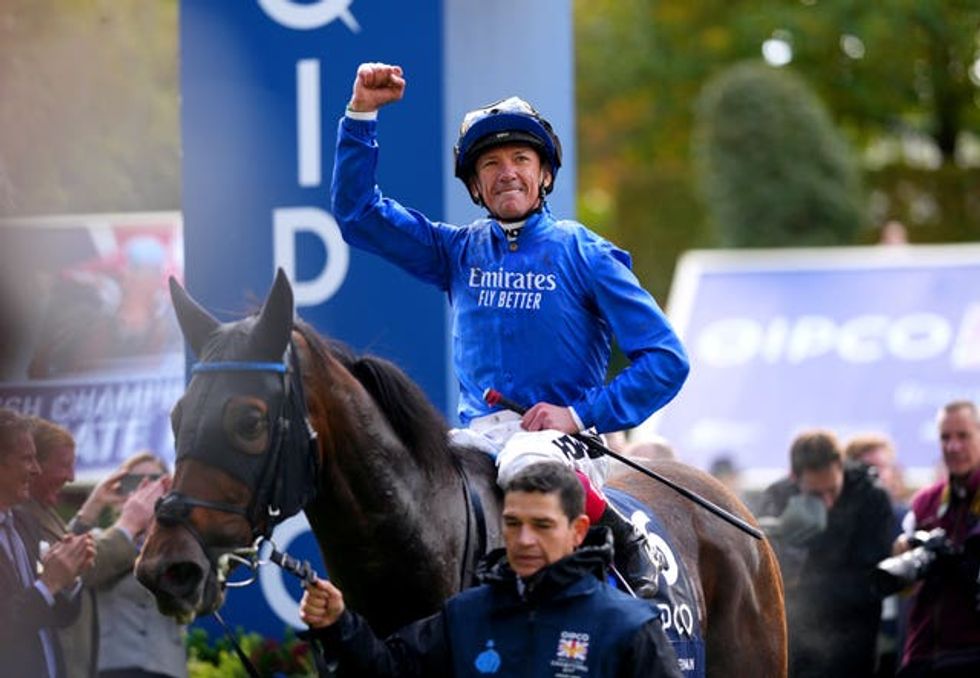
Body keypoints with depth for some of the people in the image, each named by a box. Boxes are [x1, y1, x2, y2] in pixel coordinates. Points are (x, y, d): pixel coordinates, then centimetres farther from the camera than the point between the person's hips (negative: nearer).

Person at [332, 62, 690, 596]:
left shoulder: (583, 255, 1)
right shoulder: (458, 251, 14)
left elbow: (666, 359, -2)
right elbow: (357, 212, 12)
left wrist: (582, 414, -13)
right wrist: (361, 114, 1)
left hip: (562, 436, -5)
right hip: (478, 434, 5)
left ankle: (627, 548, -14)